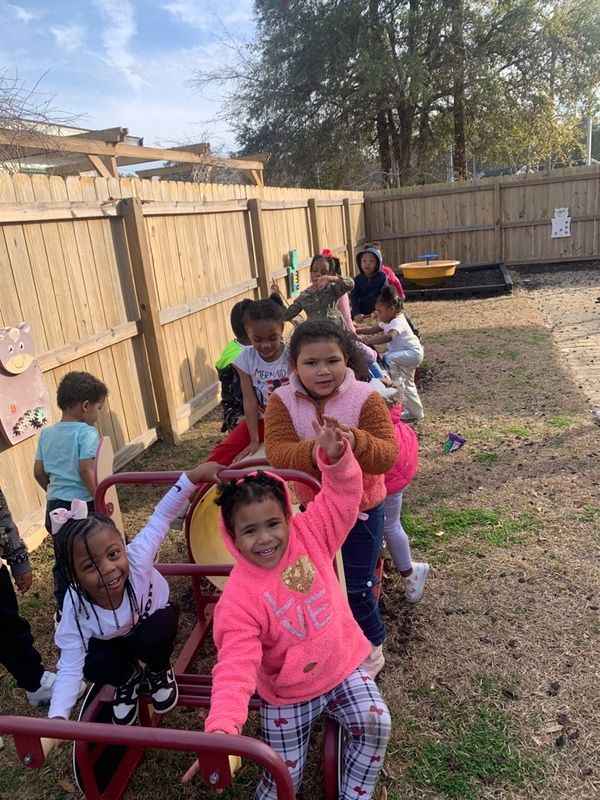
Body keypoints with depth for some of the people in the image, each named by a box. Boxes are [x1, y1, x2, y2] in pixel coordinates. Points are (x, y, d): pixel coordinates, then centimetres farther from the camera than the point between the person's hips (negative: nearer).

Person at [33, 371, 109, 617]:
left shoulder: (46, 433, 6)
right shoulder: (87, 433, -15)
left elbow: (38, 472, 10)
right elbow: (86, 471, -24)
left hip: (55, 506, 7)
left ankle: (63, 612, 30)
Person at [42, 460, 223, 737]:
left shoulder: (137, 558, -41)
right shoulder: (76, 609, -37)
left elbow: (161, 516, -30)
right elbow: (69, 668, -32)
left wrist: (192, 476, -36)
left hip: (155, 619, -1)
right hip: (114, 640, 1)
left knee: (149, 642, -32)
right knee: (94, 668, -26)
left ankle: (159, 671, 5)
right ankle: (128, 677, 10)